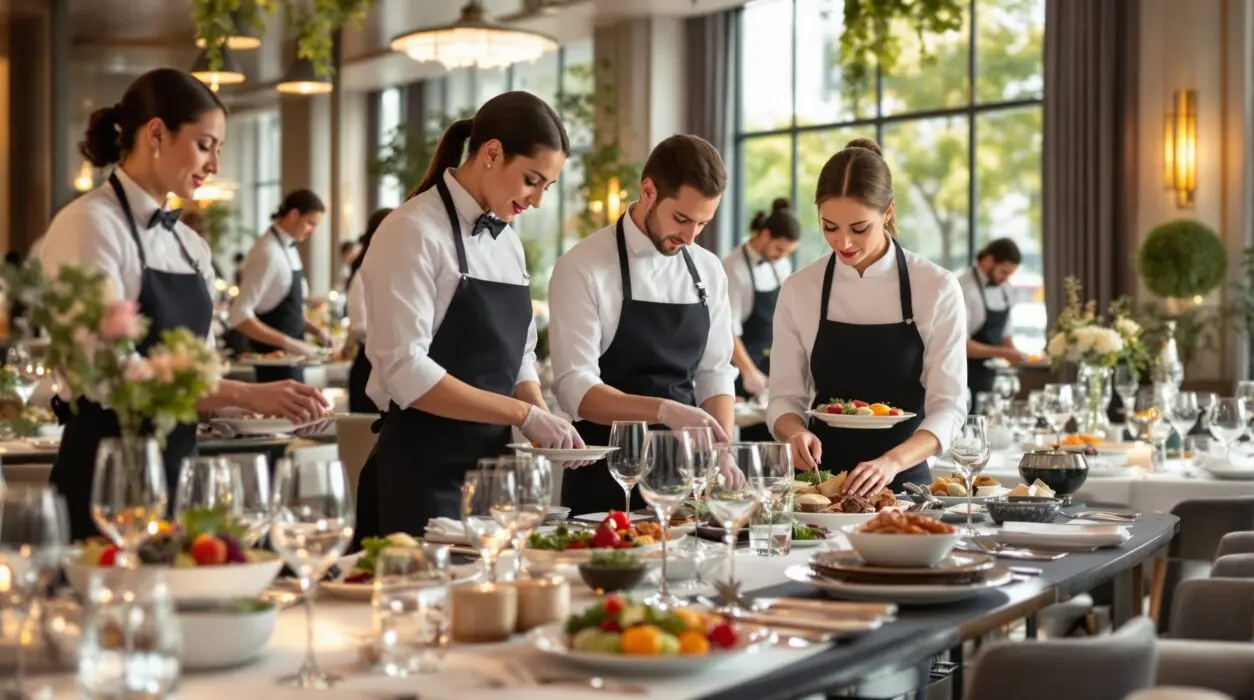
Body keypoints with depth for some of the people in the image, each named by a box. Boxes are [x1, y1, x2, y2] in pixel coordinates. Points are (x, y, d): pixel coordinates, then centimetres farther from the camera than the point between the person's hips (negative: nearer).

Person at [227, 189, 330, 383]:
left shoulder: (288, 248, 8)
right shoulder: (268, 253, -20)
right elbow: (238, 315, -25)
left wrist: (313, 328, 5)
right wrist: (289, 343, -26)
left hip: (288, 355, 9)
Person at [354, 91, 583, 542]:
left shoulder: (508, 240, 12)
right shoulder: (415, 232, -12)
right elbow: (404, 371, -20)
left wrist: (545, 425, -1)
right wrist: (523, 414, -19)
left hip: (492, 463, 7)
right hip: (424, 471, -7)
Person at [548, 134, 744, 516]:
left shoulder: (708, 270, 5)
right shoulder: (582, 267, -11)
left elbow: (714, 373, 7)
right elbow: (574, 388, -18)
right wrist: (664, 411, -31)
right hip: (604, 483, -5)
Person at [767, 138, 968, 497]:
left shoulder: (937, 288, -5)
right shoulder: (799, 290, 0)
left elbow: (948, 407, -8)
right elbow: (785, 398, 4)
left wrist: (892, 461, -24)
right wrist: (797, 432, -17)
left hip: (904, 479, -1)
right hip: (821, 478, 1)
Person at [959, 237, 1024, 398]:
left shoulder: (1003, 288, 7)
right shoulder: (965, 289, -18)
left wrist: (1013, 354, -3)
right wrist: (1001, 353, -23)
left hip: (988, 376, 8)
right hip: (964, 379, -8)